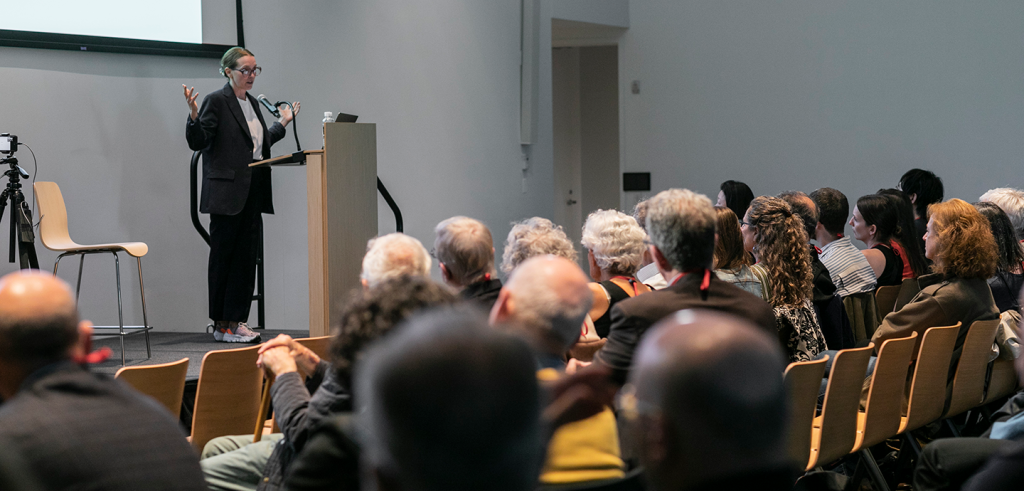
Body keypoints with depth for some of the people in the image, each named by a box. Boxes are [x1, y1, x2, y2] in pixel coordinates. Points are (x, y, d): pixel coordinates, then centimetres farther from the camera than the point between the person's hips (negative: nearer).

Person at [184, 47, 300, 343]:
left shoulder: (252, 103, 17)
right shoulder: (216, 101, -7)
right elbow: (198, 142, -12)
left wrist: (282, 123, 28)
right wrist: (194, 116, -28)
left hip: (253, 192, 8)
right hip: (227, 192, -8)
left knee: (246, 257, 6)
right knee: (223, 257, -1)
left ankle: (237, 322, 10)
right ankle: (221, 325, 4)